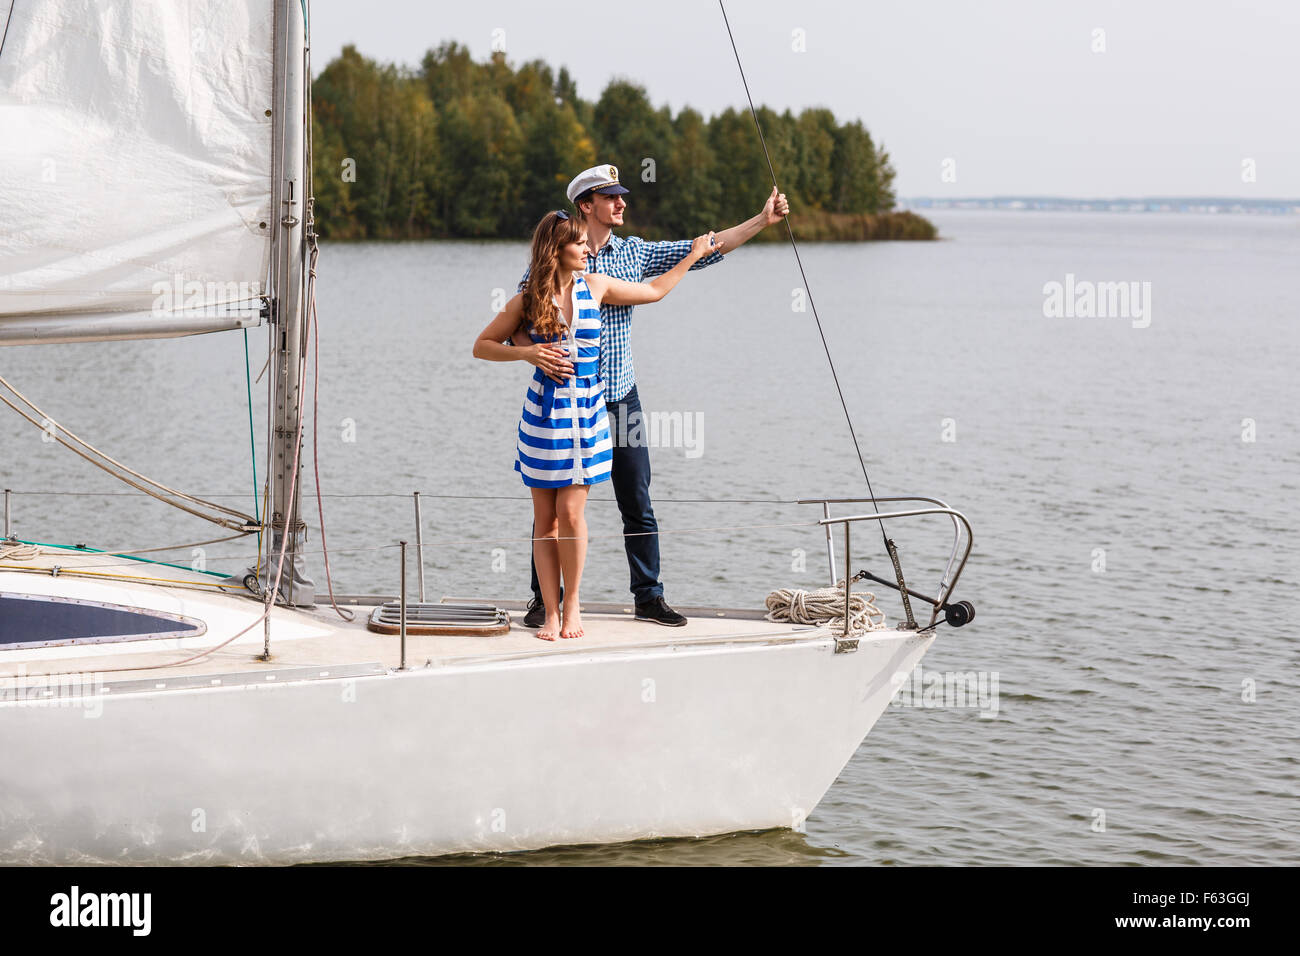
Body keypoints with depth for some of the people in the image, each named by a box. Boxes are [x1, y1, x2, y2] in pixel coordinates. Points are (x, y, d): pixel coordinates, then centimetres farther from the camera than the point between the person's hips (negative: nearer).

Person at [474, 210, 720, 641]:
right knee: (546, 518, 1)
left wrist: (693, 254, 24)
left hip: (587, 413, 1)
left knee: (570, 512, -6)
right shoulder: (527, 302, -3)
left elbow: (654, 290, 18)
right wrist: (527, 352, -11)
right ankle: (550, 612, 9)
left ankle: (572, 603, 11)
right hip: (543, 414, -1)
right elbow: (482, 346, 5)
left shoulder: (594, 287, 3)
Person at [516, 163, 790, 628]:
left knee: (639, 506, 5)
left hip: (621, 398, 3)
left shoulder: (633, 252, 5)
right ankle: (543, 600, 14)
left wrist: (762, 221, -3)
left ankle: (649, 597, 15)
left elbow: (703, 250, 4)